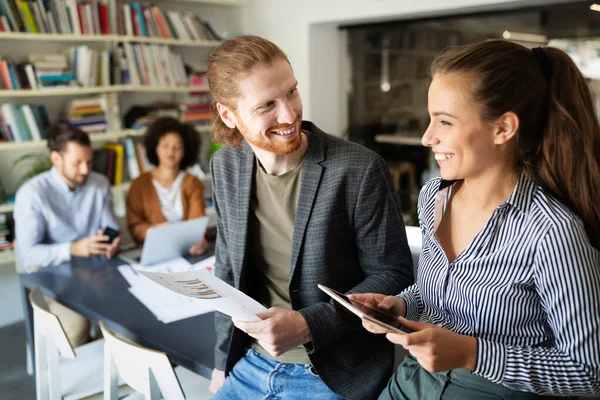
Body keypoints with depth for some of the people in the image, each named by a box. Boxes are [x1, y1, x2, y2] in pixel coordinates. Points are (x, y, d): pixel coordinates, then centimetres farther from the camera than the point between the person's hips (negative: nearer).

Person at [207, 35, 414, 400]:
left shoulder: (359, 169, -20)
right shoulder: (226, 166, -3)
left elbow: (393, 276, -12)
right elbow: (229, 271, 8)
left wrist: (308, 325, -23)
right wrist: (224, 363, 11)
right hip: (251, 364, 5)